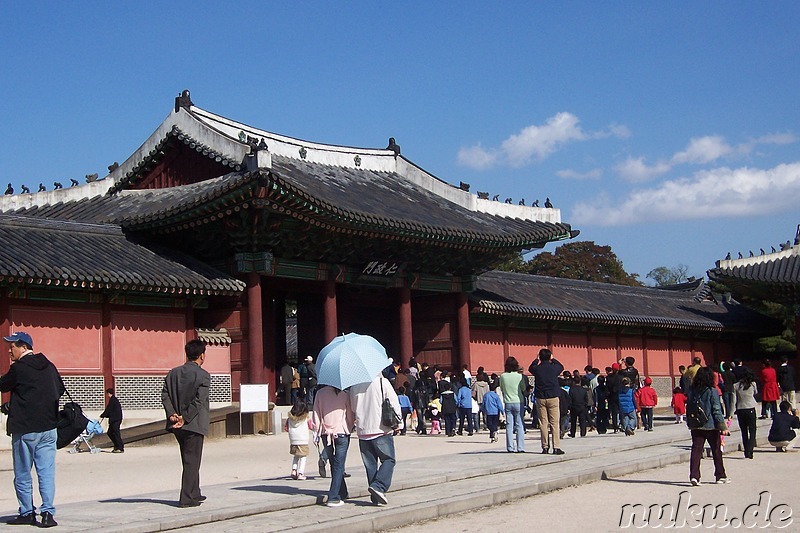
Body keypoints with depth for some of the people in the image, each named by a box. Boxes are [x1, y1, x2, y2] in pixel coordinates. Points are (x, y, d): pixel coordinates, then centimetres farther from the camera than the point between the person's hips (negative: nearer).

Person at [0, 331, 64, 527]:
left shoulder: (18, 368, -11)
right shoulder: (49, 366, 8)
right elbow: (60, 389, 18)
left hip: (25, 429, -5)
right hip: (49, 427, 5)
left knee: (22, 475, 8)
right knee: (46, 473, 3)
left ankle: (27, 513, 13)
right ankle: (48, 513, -4)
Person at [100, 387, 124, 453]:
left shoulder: (112, 400, -13)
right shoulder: (115, 399, 18)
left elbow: (108, 410, -13)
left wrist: (102, 415, -1)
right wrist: (105, 415, 18)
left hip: (115, 420, -10)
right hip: (115, 419, 10)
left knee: (116, 433, -8)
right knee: (110, 433, 14)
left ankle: (121, 448, -7)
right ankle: (117, 446, 17)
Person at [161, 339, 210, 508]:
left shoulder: (173, 373, 9)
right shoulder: (203, 375, -10)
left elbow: (165, 395, 1)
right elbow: (199, 401, -18)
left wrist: (172, 414, -5)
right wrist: (186, 418, -14)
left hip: (177, 425, 7)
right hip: (194, 424, -6)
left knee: (189, 460, 19)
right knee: (192, 461, 0)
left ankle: (194, 493, 29)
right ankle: (187, 498, -2)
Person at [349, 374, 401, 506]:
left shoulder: (354, 385, 4)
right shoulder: (382, 382, -8)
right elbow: (394, 403, -6)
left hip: (362, 431, 4)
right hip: (381, 430, -4)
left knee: (370, 464, 10)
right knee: (388, 460, 6)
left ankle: (376, 497, 10)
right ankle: (378, 486, -14)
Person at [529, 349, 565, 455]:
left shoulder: (537, 369, -3)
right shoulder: (554, 368, -5)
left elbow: (530, 368, 21)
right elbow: (561, 367, 19)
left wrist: (536, 360, 30)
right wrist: (553, 359, 27)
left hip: (540, 398, 1)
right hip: (553, 398, -1)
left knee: (543, 423, 5)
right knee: (555, 423, 0)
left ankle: (545, 447, 5)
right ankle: (556, 447, -5)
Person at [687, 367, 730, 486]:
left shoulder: (692, 391, 3)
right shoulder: (712, 391, -10)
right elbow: (717, 410, -12)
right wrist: (723, 427, -9)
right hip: (711, 426, -3)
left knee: (696, 450, 1)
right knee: (716, 451, 12)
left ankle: (694, 475, -13)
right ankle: (720, 476, 22)